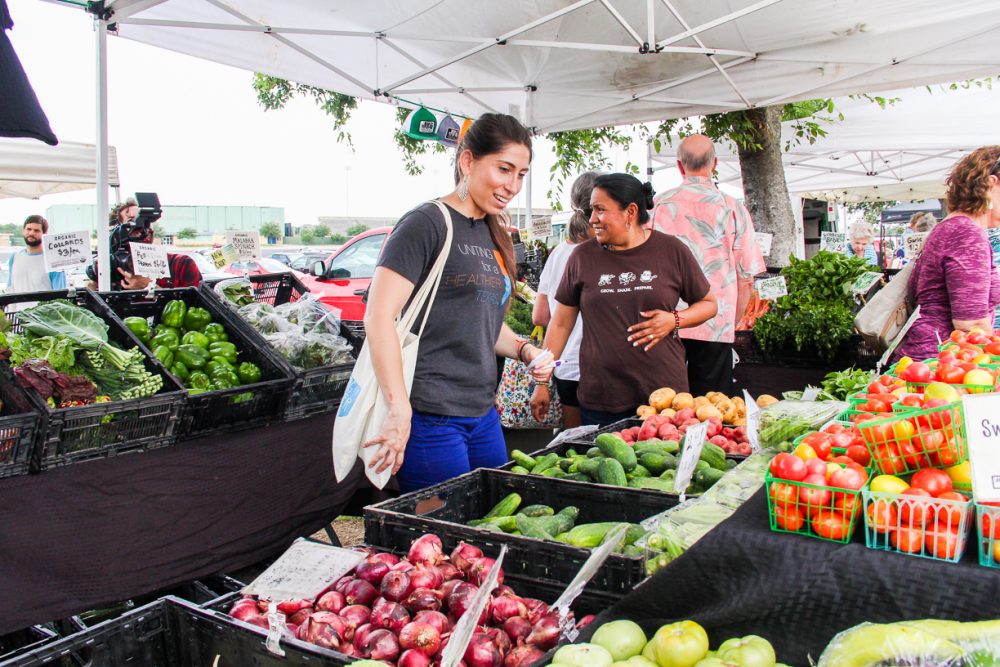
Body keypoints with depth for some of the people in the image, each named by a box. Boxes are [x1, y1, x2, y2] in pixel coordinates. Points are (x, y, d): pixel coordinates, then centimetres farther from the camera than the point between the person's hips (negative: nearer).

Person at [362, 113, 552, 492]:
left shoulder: (493, 235, 15)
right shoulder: (427, 223, -10)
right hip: (430, 417, -8)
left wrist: (523, 350, 6)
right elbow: (379, 316, -18)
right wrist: (398, 410, -23)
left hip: (483, 415, 9)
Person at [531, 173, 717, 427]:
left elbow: (708, 304, 12)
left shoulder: (672, 251, 2)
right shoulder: (583, 256, 3)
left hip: (664, 394, 0)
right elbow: (561, 323, 8)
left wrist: (674, 320, -8)